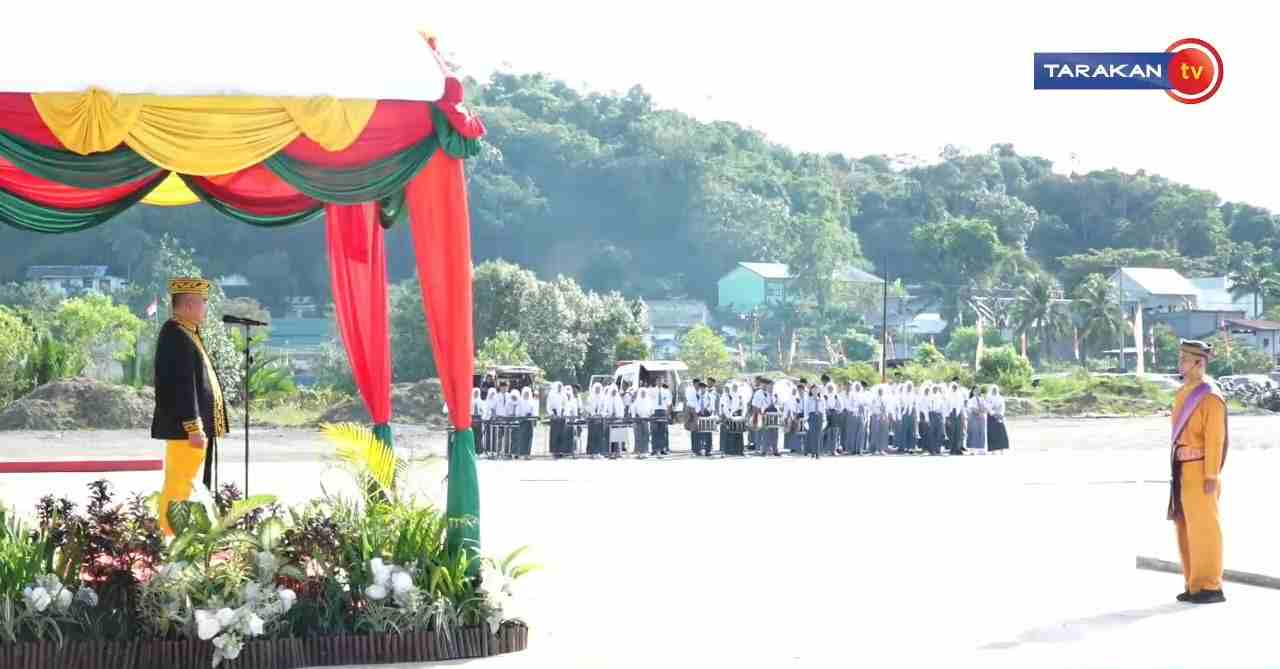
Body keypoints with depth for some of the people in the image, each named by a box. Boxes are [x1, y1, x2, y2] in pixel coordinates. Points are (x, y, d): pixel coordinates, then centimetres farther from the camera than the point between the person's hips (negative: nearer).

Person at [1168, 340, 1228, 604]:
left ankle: (1211, 588, -3)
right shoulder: (1183, 394, 14)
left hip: (1200, 472, -9)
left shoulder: (1210, 397, -14)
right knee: (1186, 528, 9)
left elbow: (1215, 439, -17)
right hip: (1183, 471, 9)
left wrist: (1211, 477, -21)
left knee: (1204, 528, -7)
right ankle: (1195, 586, 15)